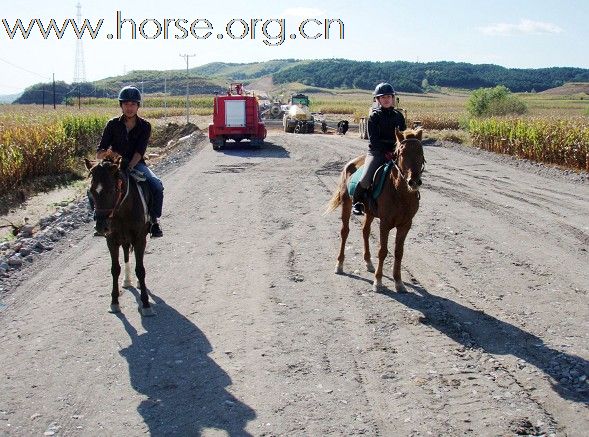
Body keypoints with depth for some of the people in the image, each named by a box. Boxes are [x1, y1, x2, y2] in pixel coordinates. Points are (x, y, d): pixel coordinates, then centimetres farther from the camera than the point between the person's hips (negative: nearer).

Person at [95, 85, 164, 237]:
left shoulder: (145, 126, 1)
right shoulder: (113, 124, 1)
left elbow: (140, 151, -11)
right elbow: (99, 153, -2)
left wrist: (130, 166, -28)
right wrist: (105, 153, -26)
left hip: (136, 164, 0)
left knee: (157, 186, -27)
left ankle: (153, 220, -6)